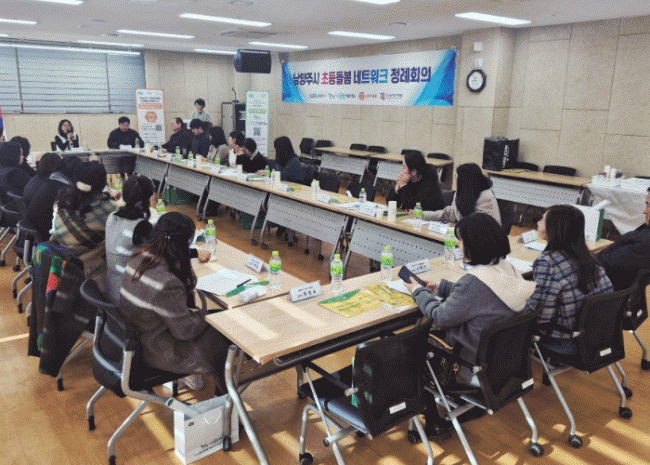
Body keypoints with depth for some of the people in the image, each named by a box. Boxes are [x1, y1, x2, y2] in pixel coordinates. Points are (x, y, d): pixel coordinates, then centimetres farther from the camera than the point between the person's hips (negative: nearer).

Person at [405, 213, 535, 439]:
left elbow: (440, 317, -17)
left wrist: (420, 292, -2)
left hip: (480, 371, -8)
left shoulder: (475, 282, -30)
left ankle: (434, 423, 23)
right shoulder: (508, 270, -4)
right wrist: (440, 287, 15)